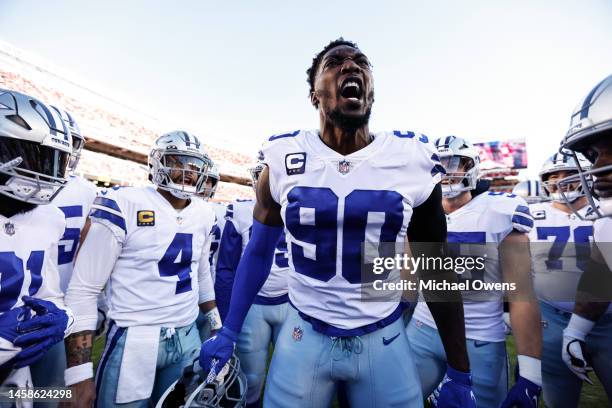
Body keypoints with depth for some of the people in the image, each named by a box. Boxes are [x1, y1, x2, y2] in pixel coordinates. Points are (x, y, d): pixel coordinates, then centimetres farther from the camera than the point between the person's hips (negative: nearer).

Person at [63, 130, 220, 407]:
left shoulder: (203, 215, 3)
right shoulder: (124, 206, -14)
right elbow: (83, 290, -11)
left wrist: (217, 327, 17)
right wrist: (80, 375, -11)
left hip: (188, 338, 5)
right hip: (134, 340, -5)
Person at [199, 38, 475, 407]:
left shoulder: (415, 162, -9)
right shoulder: (283, 161, -9)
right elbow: (259, 253, 3)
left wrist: (460, 373, 5)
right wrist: (228, 333, 7)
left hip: (385, 340, 1)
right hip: (304, 336, 0)